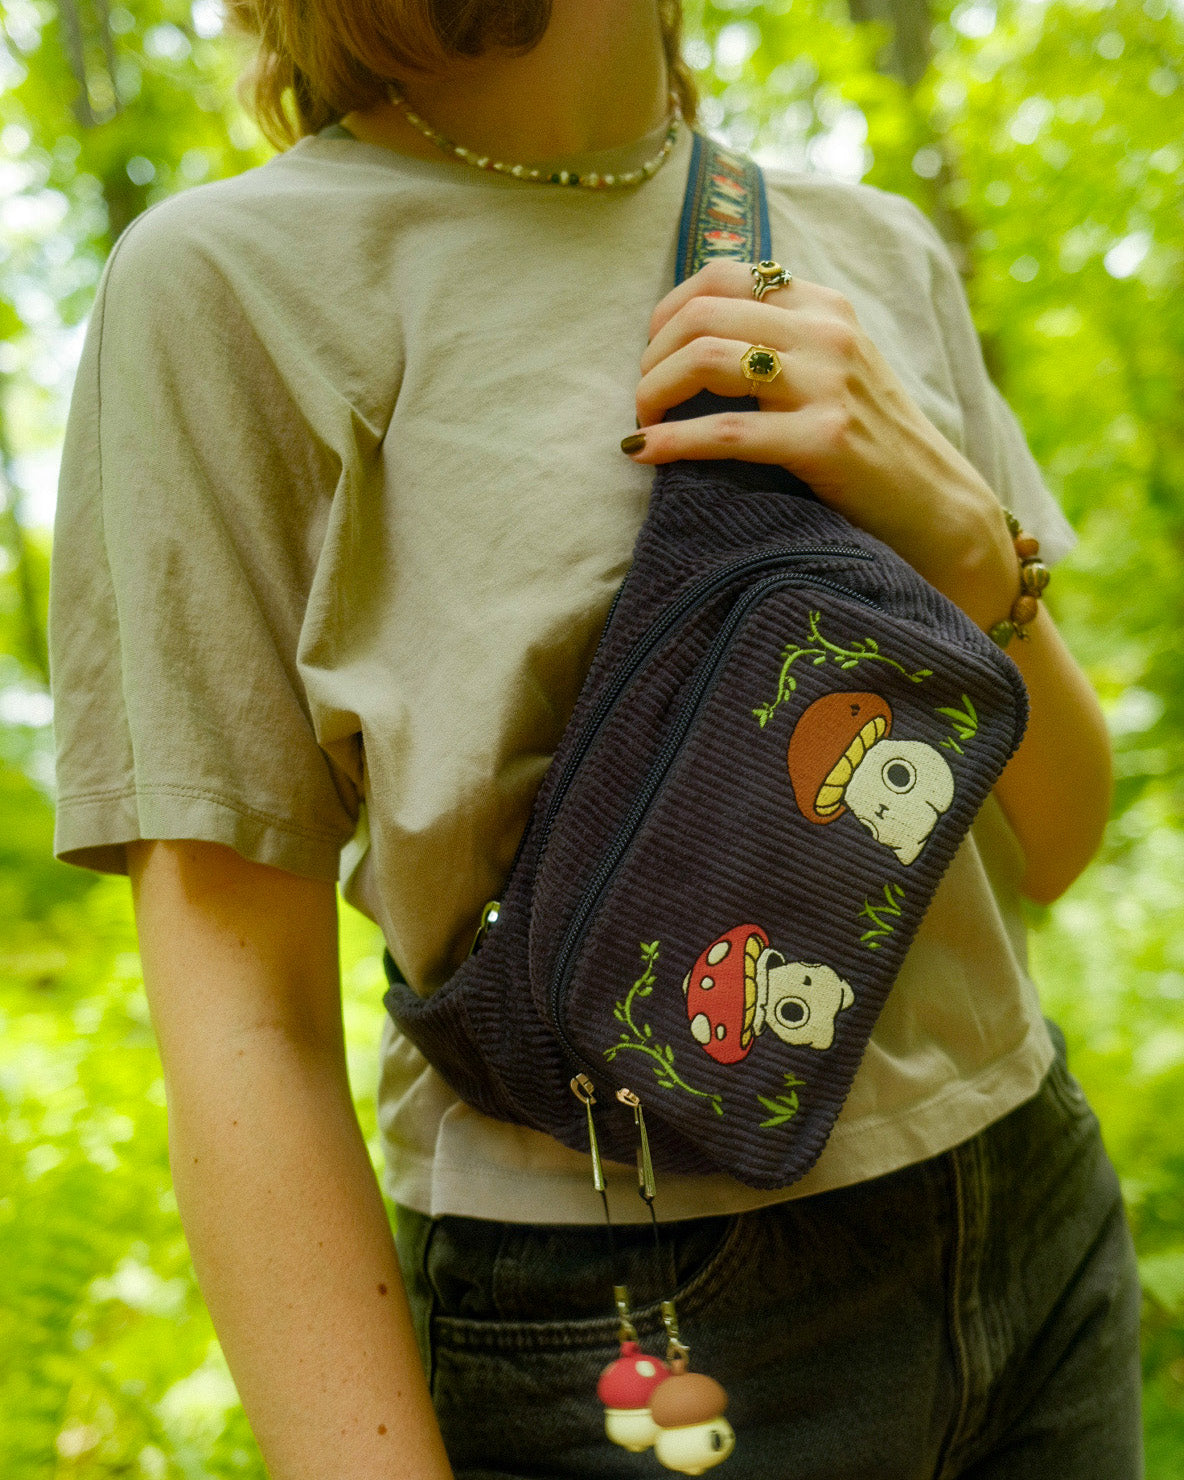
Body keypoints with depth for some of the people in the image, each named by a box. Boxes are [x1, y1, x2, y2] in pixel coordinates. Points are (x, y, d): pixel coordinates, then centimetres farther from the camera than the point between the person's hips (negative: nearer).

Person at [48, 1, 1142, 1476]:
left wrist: (958, 530, -14)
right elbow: (243, 1021, -15)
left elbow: (1055, 845, 3)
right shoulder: (232, 281, -12)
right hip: (610, 1325, -5)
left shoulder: (875, 246, 4)